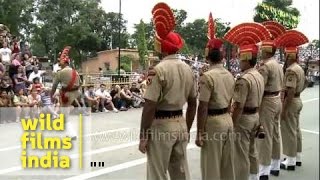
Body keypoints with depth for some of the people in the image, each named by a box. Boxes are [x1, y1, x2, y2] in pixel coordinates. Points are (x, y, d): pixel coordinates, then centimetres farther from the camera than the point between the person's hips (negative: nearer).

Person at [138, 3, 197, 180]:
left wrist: (143, 136, -11)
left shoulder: (158, 70, -17)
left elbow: (150, 107, -19)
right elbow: (193, 103, 12)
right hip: (180, 124, 7)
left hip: (161, 126, -7)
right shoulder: (188, 69, 5)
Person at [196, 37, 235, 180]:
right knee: (227, 163, 18)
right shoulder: (230, 75, 6)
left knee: (211, 165, 4)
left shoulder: (207, 77, -17)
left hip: (213, 122, -8)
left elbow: (203, 107, -19)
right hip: (227, 119, 8)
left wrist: (199, 132, -14)